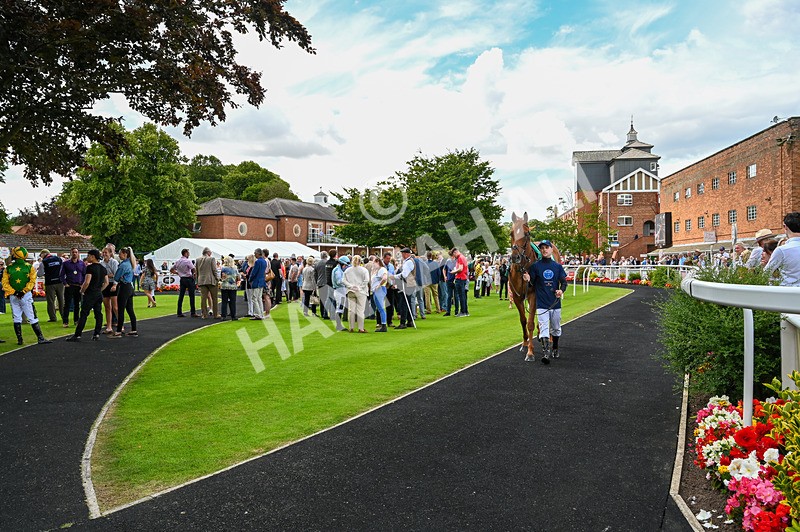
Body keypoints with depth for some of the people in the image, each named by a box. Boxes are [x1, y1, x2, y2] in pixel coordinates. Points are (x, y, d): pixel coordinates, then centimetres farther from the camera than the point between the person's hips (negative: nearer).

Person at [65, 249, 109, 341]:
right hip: (99, 294, 7)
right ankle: (96, 334, 10)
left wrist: (82, 291, -5)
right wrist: (99, 290, 17)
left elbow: (87, 282, -19)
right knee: (98, 314, 8)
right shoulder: (103, 268, 10)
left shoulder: (90, 267, -13)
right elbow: (106, 283, 13)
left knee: (83, 314, -5)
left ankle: (77, 335, -3)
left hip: (90, 294, -7)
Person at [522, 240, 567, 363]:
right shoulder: (535, 266, -1)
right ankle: (546, 352, -17)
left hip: (555, 302, 3)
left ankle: (555, 349, 35)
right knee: (544, 328, -12)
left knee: (556, 328, 16)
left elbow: (564, 281, 7)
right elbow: (532, 283, 0)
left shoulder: (558, 266, 7)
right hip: (541, 303, -3)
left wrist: (561, 290, -13)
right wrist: (528, 280, -23)